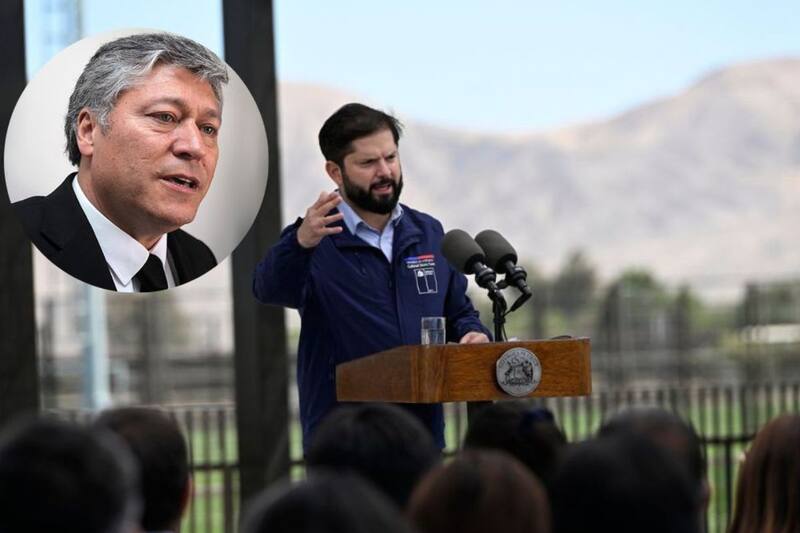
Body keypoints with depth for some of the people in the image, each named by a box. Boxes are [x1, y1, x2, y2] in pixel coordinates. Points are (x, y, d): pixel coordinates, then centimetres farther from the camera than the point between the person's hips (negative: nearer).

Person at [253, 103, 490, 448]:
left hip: (424, 433, 5)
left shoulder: (430, 234, 12)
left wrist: (472, 334, -2)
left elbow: (459, 313, 22)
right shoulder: (318, 239, -7)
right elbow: (272, 289, -27)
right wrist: (300, 243, -49)